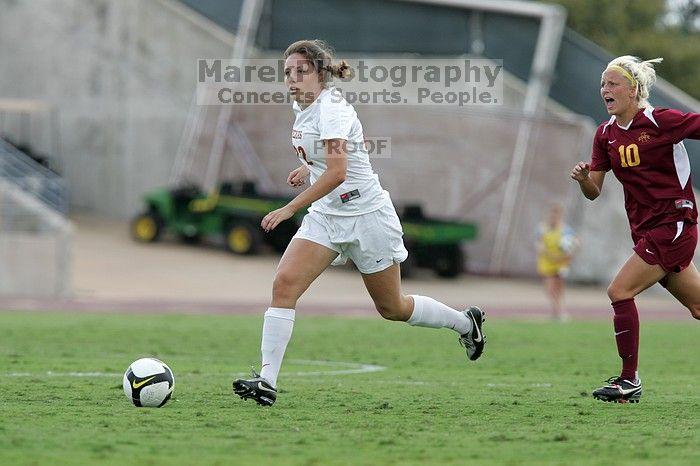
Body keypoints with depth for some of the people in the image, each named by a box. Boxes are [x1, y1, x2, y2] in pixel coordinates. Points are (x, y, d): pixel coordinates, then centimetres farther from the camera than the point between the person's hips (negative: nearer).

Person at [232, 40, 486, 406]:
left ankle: (465, 322, 35)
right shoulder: (302, 107, 4)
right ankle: (267, 381, -20)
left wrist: (289, 209, -36)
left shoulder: (332, 109, -22)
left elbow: (337, 173, -34)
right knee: (284, 283, -15)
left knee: (392, 308, 8)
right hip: (326, 216, 7)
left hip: (367, 216, -7)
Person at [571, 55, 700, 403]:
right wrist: (583, 178, -12)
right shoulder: (606, 134, 7)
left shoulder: (660, 121, -13)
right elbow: (594, 191, 9)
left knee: (620, 291, -14)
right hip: (645, 229, 7)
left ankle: (629, 380, -7)